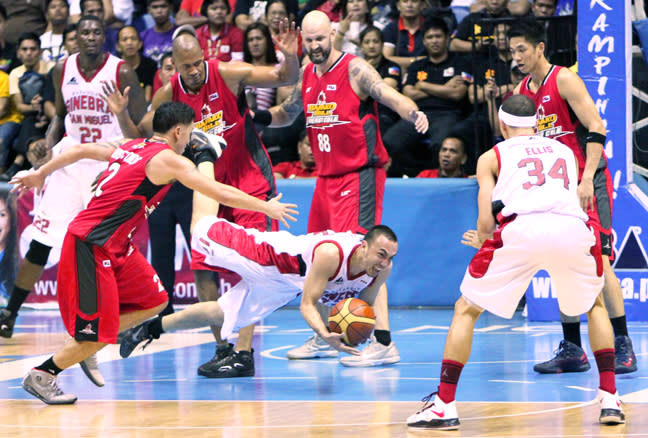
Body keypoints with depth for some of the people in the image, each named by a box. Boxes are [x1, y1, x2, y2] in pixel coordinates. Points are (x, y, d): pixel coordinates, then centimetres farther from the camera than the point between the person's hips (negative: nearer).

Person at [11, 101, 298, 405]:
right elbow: (221, 193, -13)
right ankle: (41, 375, 8)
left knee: (154, 301, 13)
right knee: (96, 333, -5)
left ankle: (84, 348, 17)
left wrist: (40, 174, 32)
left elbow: (79, 150, 20)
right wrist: (267, 207, -3)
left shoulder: (130, 146, 12)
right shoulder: (168, 160, -12)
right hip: (91, 247, -10)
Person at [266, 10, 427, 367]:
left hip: (360, 174, -8)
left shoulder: (355, 70, -11)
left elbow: (392, 97, -25)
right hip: (327, 177, 8)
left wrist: (414, 114, -45)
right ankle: (323, 338, 30)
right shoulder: (307, 76, 11)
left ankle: (383, 344, -19)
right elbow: (288, 113, 30)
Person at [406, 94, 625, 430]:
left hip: (521, 227, -2)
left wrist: (482, 240, 38)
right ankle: (609, 399, 19)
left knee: (466, 310, 15)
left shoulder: (492, 157, 25)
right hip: (573, 227, 3)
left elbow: (485, 222, 14)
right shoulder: (565, 151, 34)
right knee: (595, 305, 30)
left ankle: (444, 405, 6)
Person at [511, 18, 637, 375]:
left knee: (597, 261, -15)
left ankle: (623, 347, -12)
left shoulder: (564, 80, -12)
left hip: (589, 183, -7)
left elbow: (596, 129, -19)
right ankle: (571, 350, 10)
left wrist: (587, 180, -27)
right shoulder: (521, 91, 10)